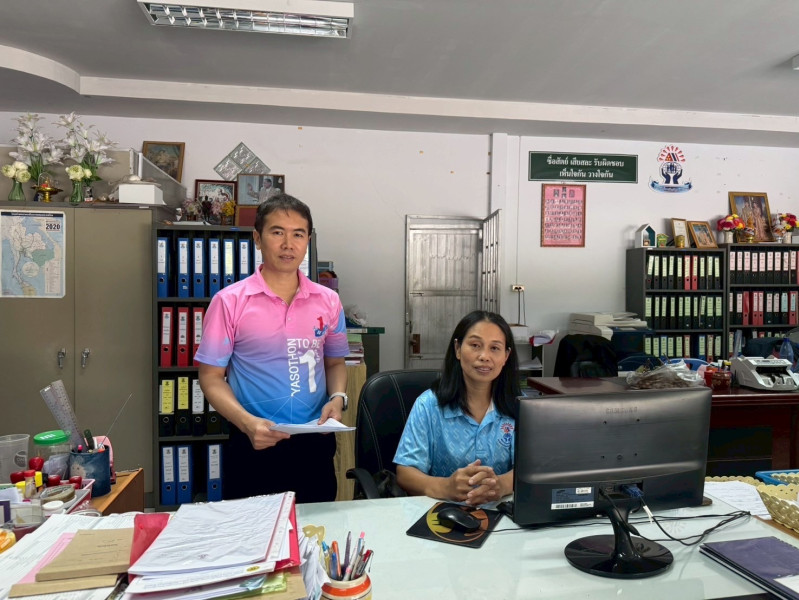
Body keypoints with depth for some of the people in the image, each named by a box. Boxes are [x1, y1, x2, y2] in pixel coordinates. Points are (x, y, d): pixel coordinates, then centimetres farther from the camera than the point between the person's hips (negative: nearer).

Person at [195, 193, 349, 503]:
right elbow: (211, 376, -4)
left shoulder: (328, 301, 2)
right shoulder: (229, 301, -6)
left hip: (315, 444, 3)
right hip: (254, 446, -2)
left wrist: (338, 397, -6)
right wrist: (247, 422, -19)